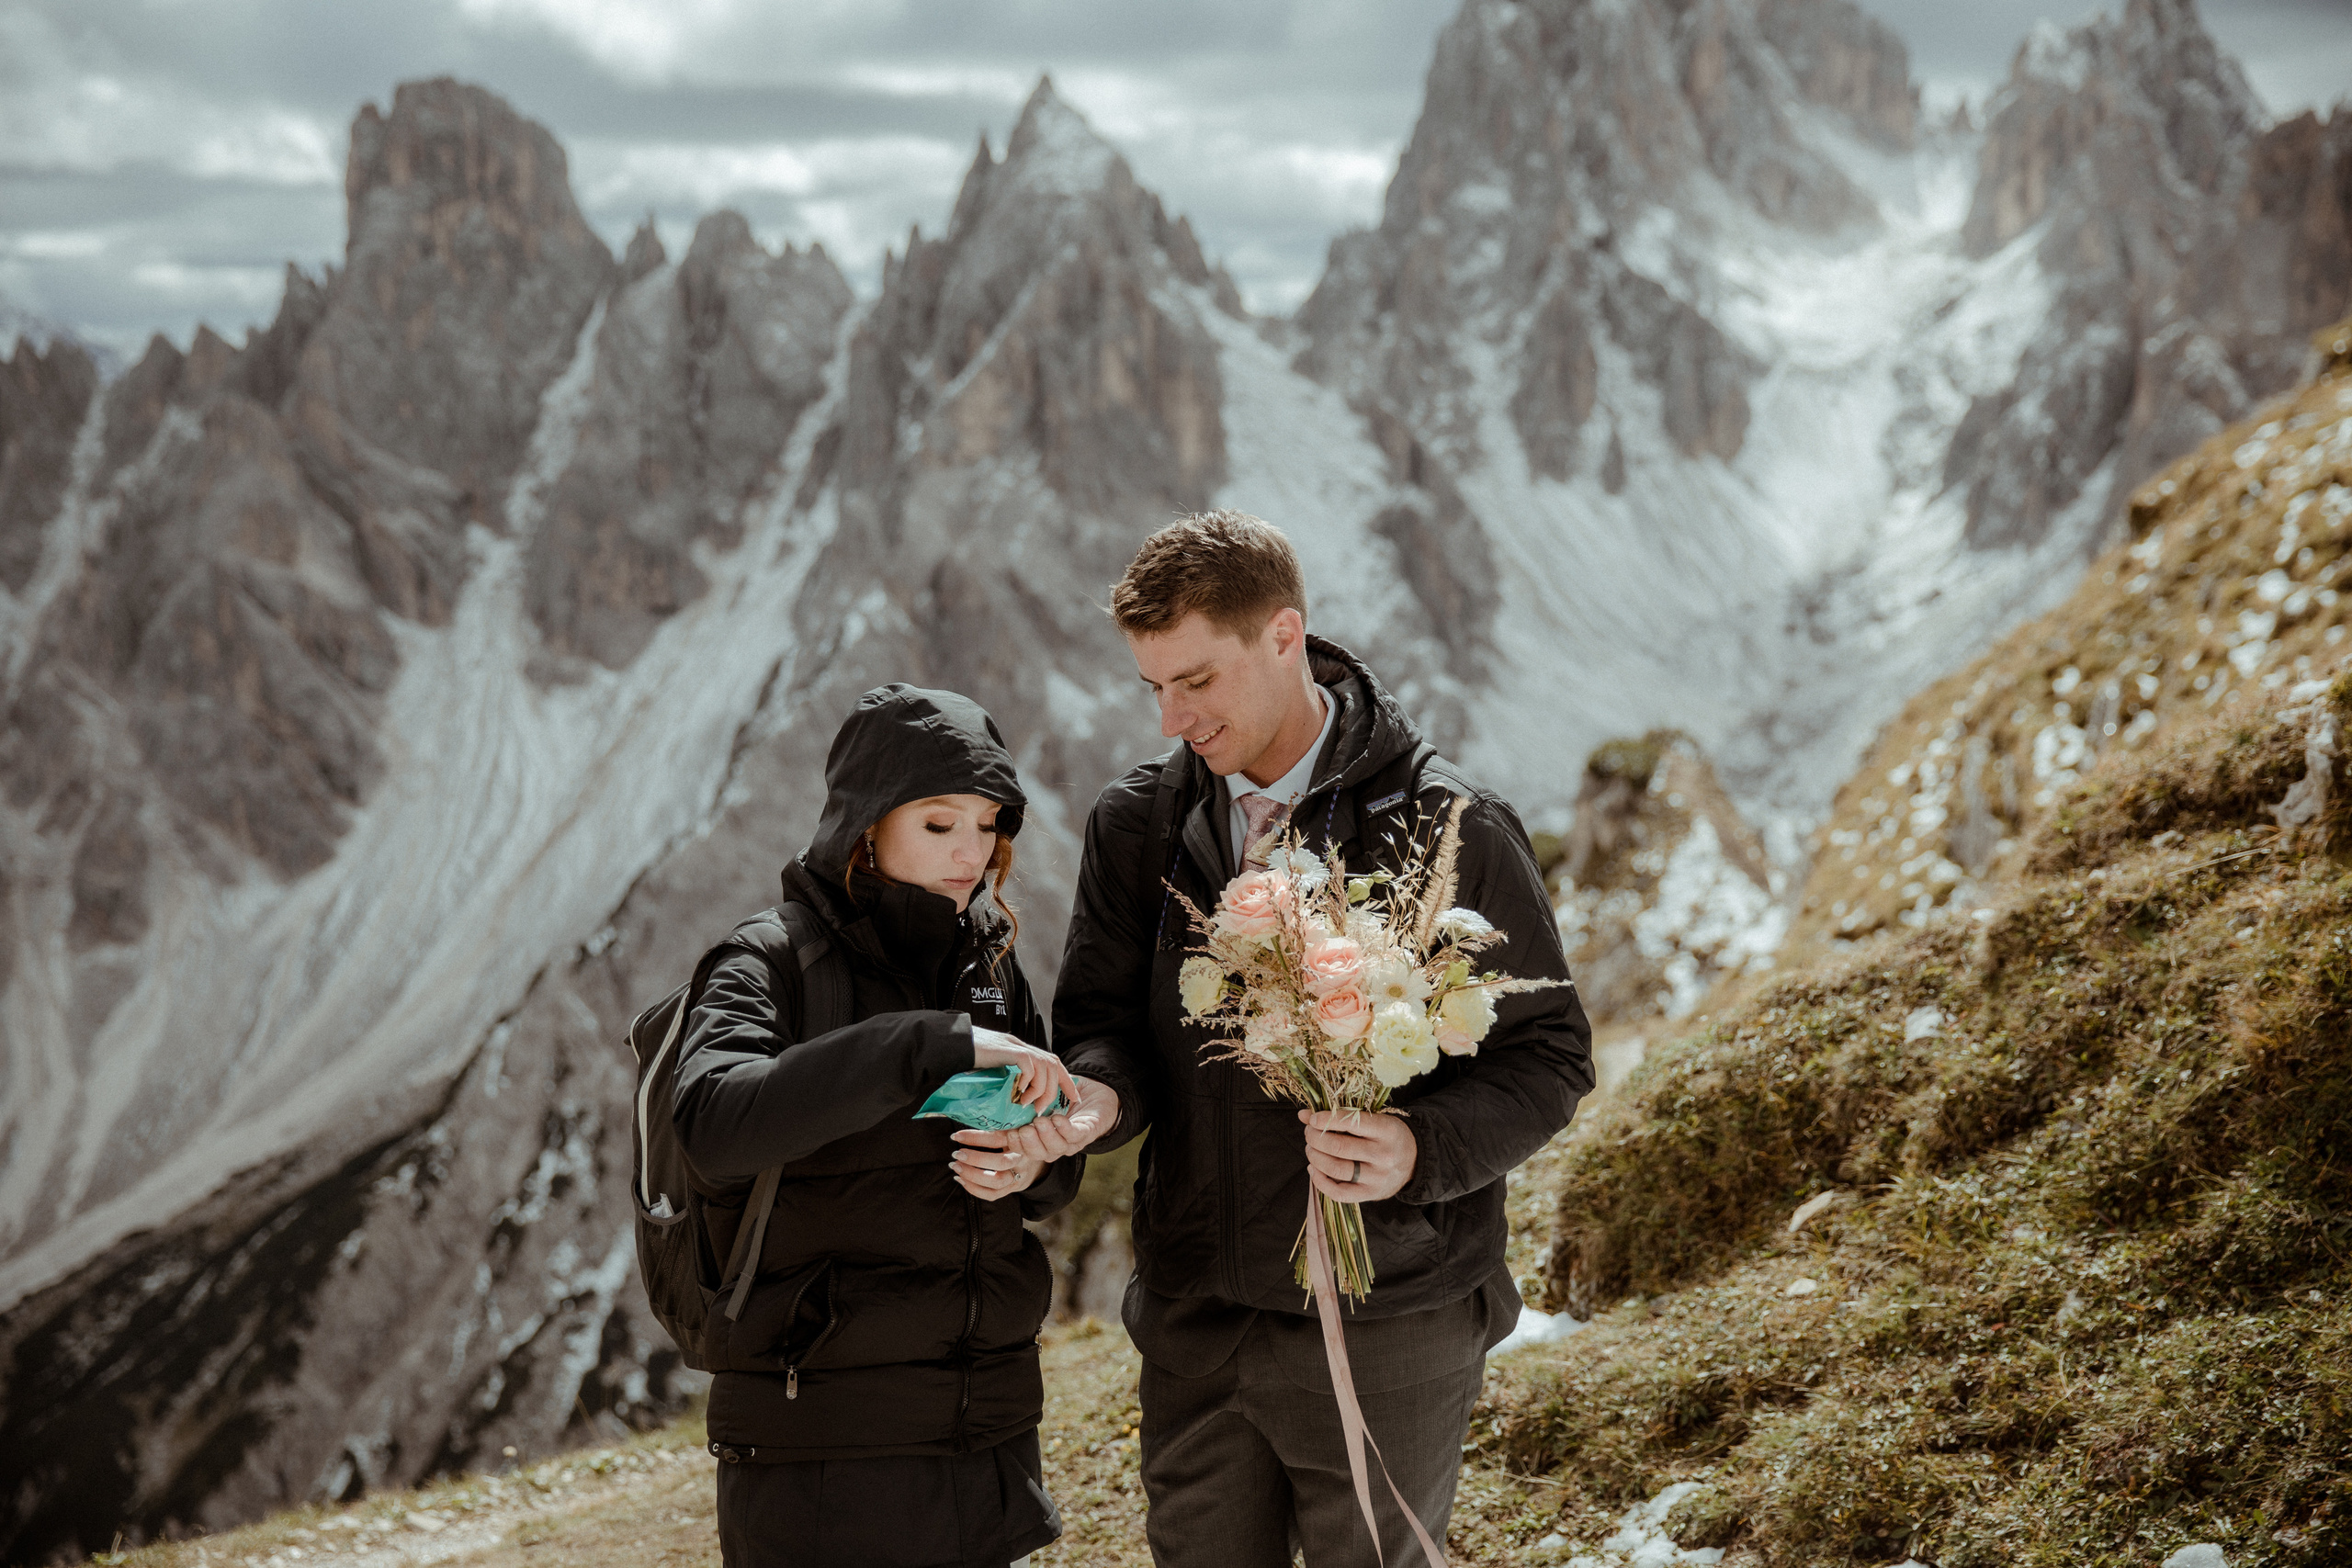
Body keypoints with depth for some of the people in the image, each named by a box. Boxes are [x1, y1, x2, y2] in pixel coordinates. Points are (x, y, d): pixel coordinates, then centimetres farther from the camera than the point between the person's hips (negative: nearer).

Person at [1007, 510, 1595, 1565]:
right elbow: (1106, 1020, 5)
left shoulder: (1450, 832, -9)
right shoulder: (1138, 825, 4)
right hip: (1194, 1326, 4)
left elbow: (1547, 1057, -5)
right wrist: (1100, 1093, -19)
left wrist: (1424, 1147, -24)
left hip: (1385, 1333, -4)